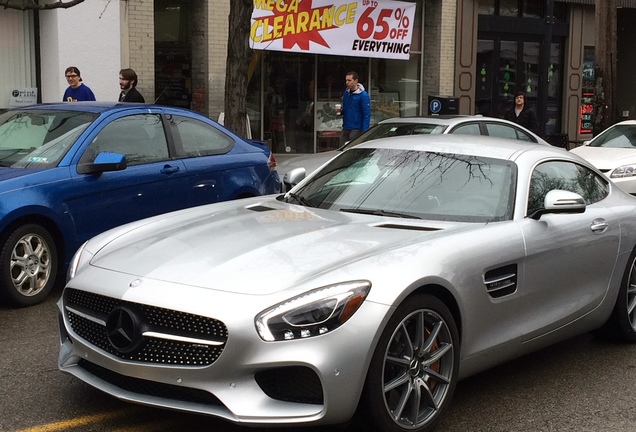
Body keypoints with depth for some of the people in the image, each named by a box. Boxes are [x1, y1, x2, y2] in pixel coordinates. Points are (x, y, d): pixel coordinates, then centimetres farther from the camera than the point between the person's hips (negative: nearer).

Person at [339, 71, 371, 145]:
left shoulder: (363, 95, -12)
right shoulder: (346, 93, 9)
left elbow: (366, 115, -14)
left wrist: (364, 132, -19)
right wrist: (340, 110, -3)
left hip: (356, 129, -7)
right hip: (345, 128, 7)